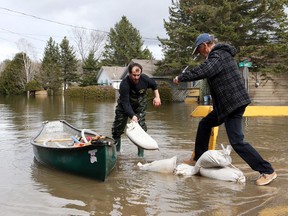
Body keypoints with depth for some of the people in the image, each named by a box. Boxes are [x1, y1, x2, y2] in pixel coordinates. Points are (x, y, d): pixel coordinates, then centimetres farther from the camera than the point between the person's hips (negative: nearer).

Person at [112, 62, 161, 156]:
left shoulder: (144, 79, -22)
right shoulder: (124, 84, -34)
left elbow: (154, 85, 2)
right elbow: (125, 103, -36)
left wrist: (157, 97, -7)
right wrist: (132, 115, -47)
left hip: (140, 105, 2)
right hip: (124, 105, -1)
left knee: (141, 126, -11)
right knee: (118, 127, 4)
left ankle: (141, 153, -1)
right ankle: (115, 150, 25)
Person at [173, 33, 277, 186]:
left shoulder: (218, 55, -16)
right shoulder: (220, 54, 17)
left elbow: (202, 71, -29)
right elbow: (205, 71, 21)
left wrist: (181, 77, -18)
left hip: (233, 103, -11)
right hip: (225, 104, 11)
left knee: (237, 141, -10)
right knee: (204, 124, 20)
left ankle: (267, 171, -2)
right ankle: (198, 158, 33)